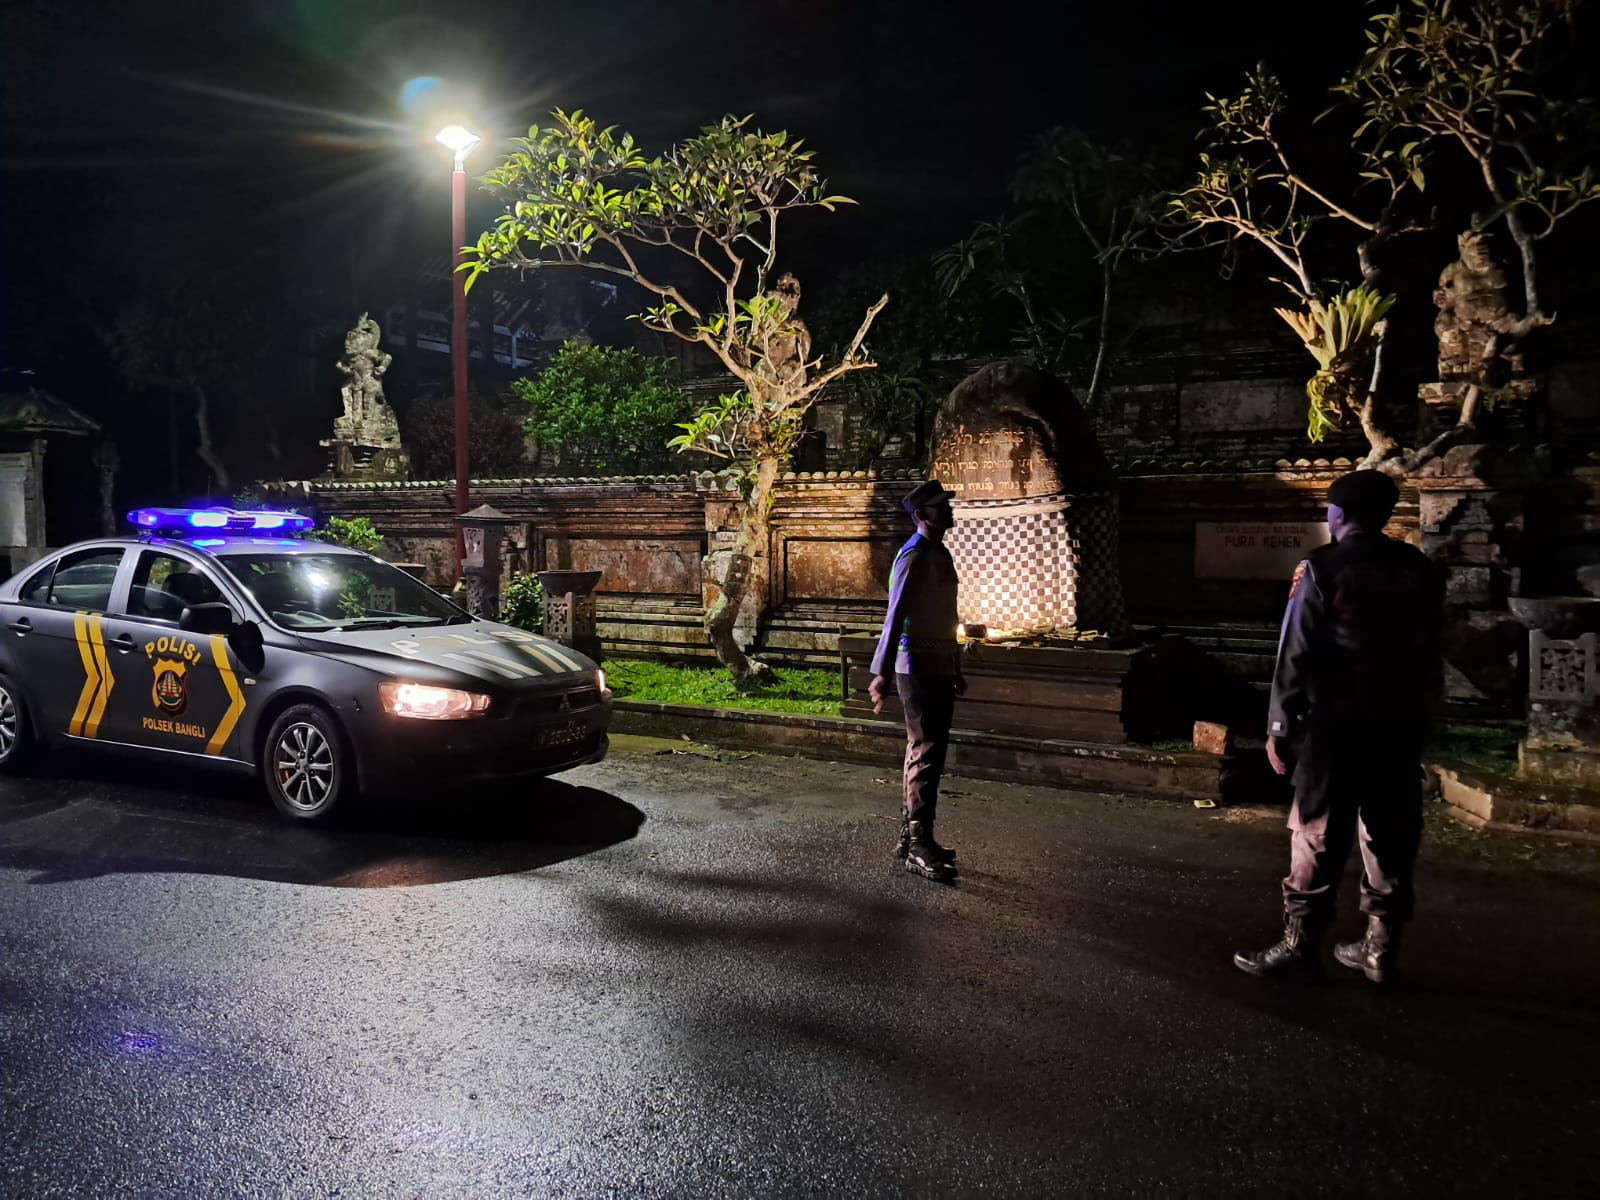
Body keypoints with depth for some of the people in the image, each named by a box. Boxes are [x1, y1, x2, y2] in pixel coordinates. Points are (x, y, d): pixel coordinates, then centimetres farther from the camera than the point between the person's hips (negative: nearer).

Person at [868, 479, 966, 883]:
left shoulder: (940, 554, 15)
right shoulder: (914, 556, -14)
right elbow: (894, 615, -21)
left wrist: (956, 669, 25)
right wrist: (882, 673, -26)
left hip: (939, 669, 10)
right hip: (918, 670, -10)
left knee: (928, 752, 13)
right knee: (926, 755, -9)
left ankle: (911, 836, 21)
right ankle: (919, 847, -6)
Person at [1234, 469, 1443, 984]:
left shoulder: (1321, 568, -9)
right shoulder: (1419, 569, 7)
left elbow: (1296, 654, -11)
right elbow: (1430, 654, 11)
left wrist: (1279, 726, -6)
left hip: (1336, 723, -5)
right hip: (1401, 725, 5)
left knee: (1318, 836, 1)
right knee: (1390, 836, 10)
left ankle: (1301, 945, 6)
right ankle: (1381, 949, 17)